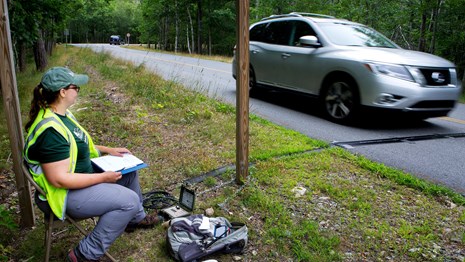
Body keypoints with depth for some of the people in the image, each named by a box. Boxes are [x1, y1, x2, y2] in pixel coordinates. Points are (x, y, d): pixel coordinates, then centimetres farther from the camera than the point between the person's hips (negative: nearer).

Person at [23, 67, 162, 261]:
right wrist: (104, 177, -24)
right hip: (66, 193, -10)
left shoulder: (62, 114, 3)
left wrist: (107, 150, 7)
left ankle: (136, 218, 30)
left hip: (82, 172, 10)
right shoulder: (51, 130, -29)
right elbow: (59, 180, -30)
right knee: (129, 201, -21)